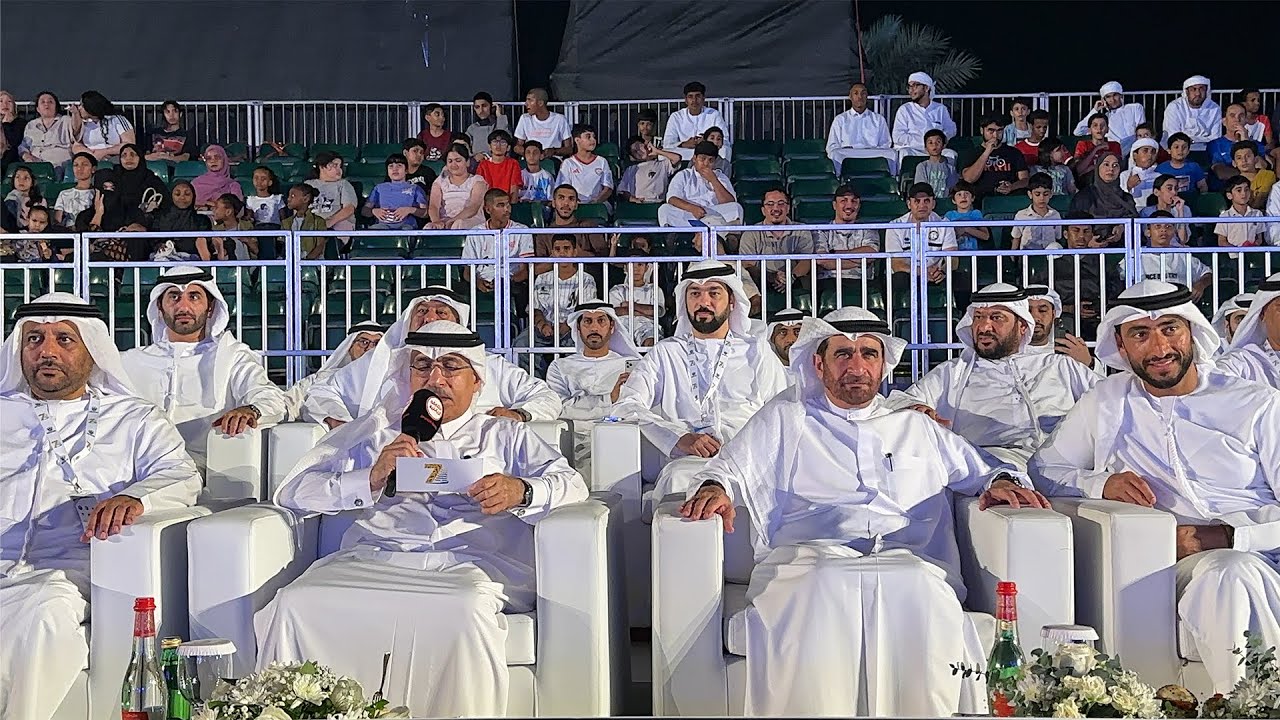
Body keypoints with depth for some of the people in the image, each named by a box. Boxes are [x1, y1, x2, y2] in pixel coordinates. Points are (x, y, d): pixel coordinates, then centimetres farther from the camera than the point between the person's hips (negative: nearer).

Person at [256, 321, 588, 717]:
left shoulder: (504, 436, 27)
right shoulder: (375, 430, 27)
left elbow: (571, 483, 14)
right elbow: (293, 491, 16)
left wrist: (520, 490, -9)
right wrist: (371, 479, -2)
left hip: (470, 562, -1)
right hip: (373, 560, 1)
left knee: (467, 611, -38)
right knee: (294, 604, -30)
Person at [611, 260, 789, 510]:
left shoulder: (756, 351, 24)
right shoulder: (666, 353, 22)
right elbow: (627, 405, 6)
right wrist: (680, 438, -12)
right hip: (683, 462, 0)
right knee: (677, 477, -37)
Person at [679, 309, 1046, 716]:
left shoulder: (918, 428, 32)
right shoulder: (784, 419, 26)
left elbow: (980, 471, 33)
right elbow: (731, 469, 16)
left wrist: (1000, 482, 9)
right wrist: (714, 487, -9)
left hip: (908, 563, 2)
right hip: (809, 559, -1)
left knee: (920, 592, -35)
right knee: (822, 591, -38)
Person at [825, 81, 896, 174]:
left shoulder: (878, 119, 23)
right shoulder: (840, 119, 20)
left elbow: (886, 145, 15)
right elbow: (832, 148, 12)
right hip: (847, 157, -1)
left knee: (892, 153, -31)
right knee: (836, 155, -36)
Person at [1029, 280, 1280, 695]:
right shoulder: (1107, 401, 17)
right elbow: (1043, 470, 18)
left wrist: (1227, 536, -15)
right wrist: (1101, 484, -3)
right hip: (1178, 564, 1)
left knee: (1231, 577, -37)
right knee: (1224, 576, -35)